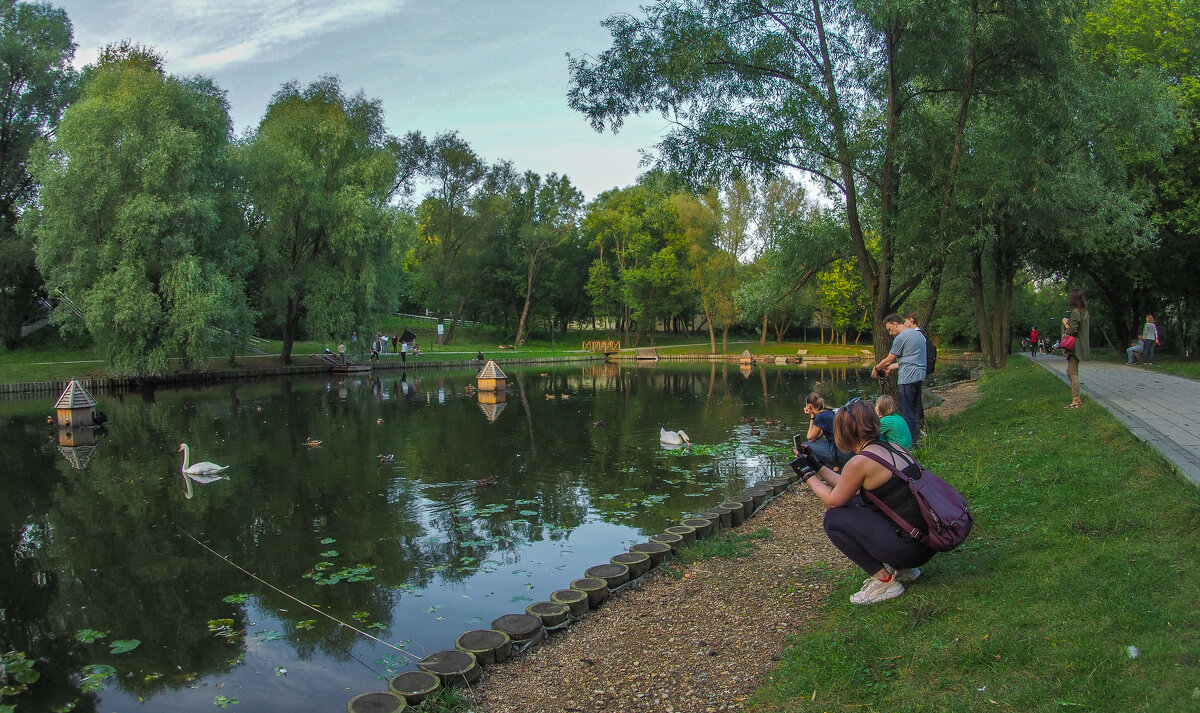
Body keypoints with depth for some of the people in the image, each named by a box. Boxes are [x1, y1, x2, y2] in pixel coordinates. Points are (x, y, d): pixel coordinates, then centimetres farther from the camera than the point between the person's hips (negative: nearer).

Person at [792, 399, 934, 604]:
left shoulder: (861, 462, -17)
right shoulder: (890, 448, 9)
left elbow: (833, 500, -2)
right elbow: (846, 487, 20)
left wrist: (806, 473, 9)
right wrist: (817, 466, 24)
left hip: (911, 547, -9)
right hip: (926, 537, 9)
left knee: (834, 518, -3)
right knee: (852, 506, 20)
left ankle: (884, 581, 1)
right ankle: (902, 570, 20)